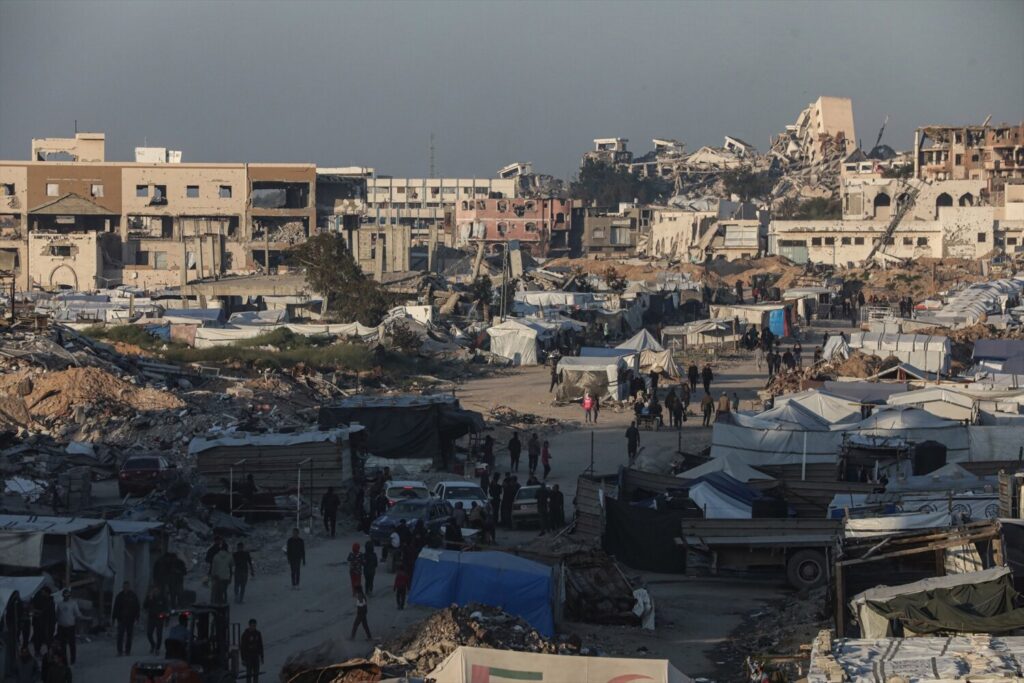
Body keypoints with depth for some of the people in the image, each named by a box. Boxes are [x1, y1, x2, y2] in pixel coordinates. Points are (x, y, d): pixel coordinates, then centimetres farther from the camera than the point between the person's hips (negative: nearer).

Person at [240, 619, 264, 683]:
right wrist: (243, 659, -13)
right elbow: (242, 647, -11)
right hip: (248, 656, -4)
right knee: (249, 673, -4)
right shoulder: (245, 634, -12)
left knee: (256, 673, 5)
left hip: (256, 656, 4)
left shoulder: (258, 633, 3)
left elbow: (260, 646, 11)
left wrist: (262, 657, 10)